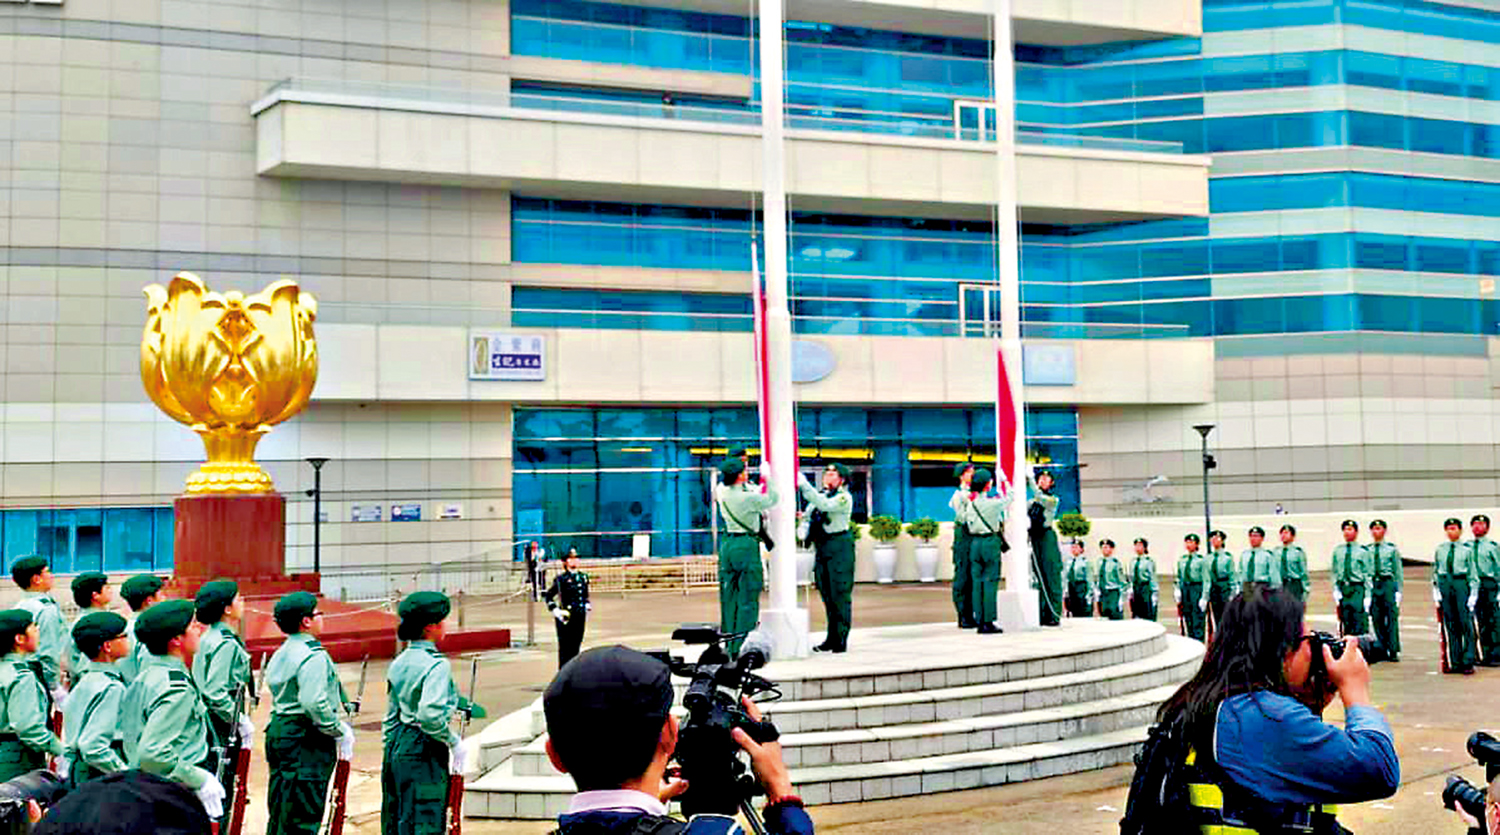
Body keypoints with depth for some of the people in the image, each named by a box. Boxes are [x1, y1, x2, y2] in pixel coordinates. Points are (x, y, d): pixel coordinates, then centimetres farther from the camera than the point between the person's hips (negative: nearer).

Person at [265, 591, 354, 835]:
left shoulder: (282, 652, 12)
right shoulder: (314, 655, -18)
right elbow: (314, 703, -27)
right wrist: (340, 731, -15)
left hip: (278, 730, 10)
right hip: (306, 741, -10)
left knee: (281, 810, 18)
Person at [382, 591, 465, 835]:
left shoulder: (399, 662, 9)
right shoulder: (436, 665, -17)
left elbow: (391, 714, 15)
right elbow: (430, 716, -28)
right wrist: (454, 742, -15)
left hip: (396, 745, 8)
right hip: (424, 751, -8)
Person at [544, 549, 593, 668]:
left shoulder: (583, 577, 12)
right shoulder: (561, 578, -6)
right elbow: (547, 595, -2)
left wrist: (587, 605, 10)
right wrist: (555, 611, -10)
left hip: (580, 617, 6)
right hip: (565, 618, -5)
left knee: (576, 645, 9)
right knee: (565, 647, -2)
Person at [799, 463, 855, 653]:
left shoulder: (844, 497, -6)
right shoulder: (819, 495, 16)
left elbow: (825, 505, -24)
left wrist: (804, 484, -25)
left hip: (839, 546, -7)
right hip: (821, 547, 7)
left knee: (840, 593, -7)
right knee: (826, 594, 10)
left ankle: (841, 639, -5)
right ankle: (831, 638, 16)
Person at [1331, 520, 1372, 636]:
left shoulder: (1363, 551, 1)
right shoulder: (1337, 550, 10)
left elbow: (1368, 575, 0)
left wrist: (1367, 596, -6)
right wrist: (1336, 591, 0)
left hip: (1357, 589, -3)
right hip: (1342, 589, 3)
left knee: (1360, 625, -6)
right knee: (1345, 626, 5)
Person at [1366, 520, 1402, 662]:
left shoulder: (1392, 549, 3)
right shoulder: (1366, 550, 9)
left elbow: (1398, 571, 4)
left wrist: (1398, 590, -2)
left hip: (1388, 583, -2)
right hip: (1372, 585, 2)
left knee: (1392, 617, -4)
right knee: (1376, 619, 3)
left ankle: (1394, 651, 1)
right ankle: (1382, 650, 12)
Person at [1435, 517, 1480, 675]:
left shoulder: (1467, 550, 3)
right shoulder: (1439, 550, 12)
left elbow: (1473, 574, 3)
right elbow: (1435, 573, 17)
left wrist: (1473, 594, -4)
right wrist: (1436, 591, 9)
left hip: (1461, 584, -3)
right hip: (1445, 584, 3)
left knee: (1466, 623, -5)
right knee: (1451, 625, 5)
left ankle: (1468, 662, -1)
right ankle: (1455, 663, 10)